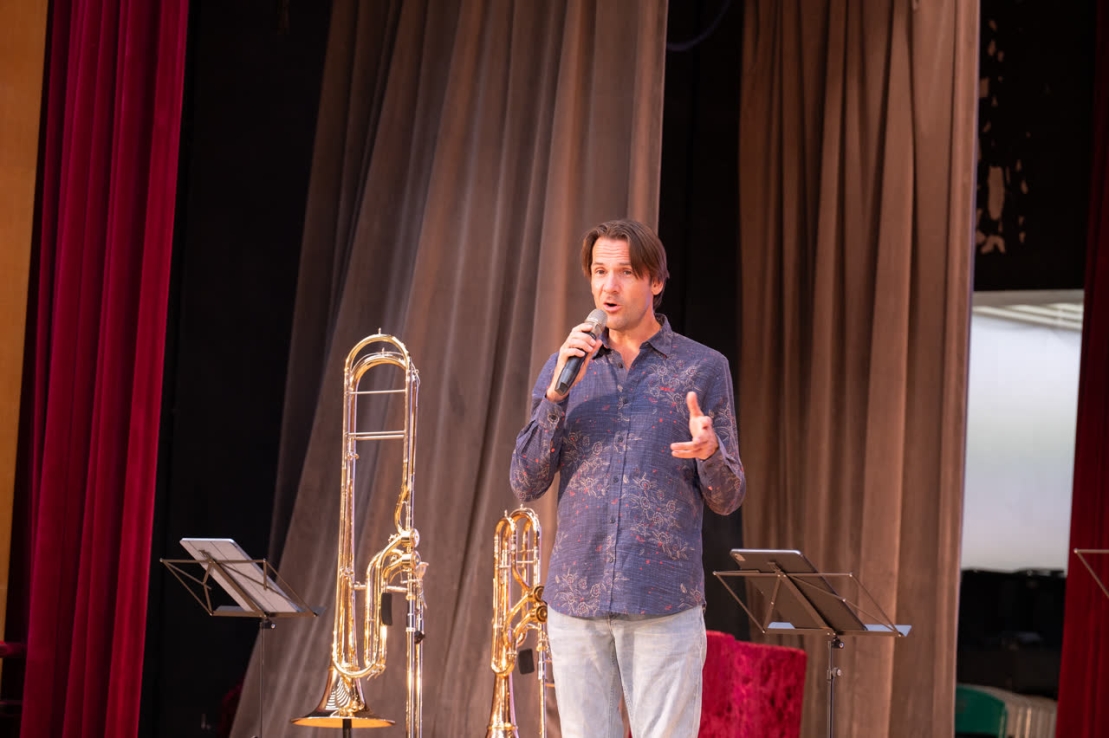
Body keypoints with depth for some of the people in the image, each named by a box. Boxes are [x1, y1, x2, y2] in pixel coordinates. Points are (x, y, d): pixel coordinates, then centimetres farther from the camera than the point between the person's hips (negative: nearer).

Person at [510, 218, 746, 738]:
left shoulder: (702, 368, 4)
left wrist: (709, 453, -18)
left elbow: (726, 500, 5)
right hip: (576, 598, 3)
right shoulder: (565, 367, 12)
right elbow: (525, 484, 4)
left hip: (665, 602, -2)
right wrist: (558, 393, -8)